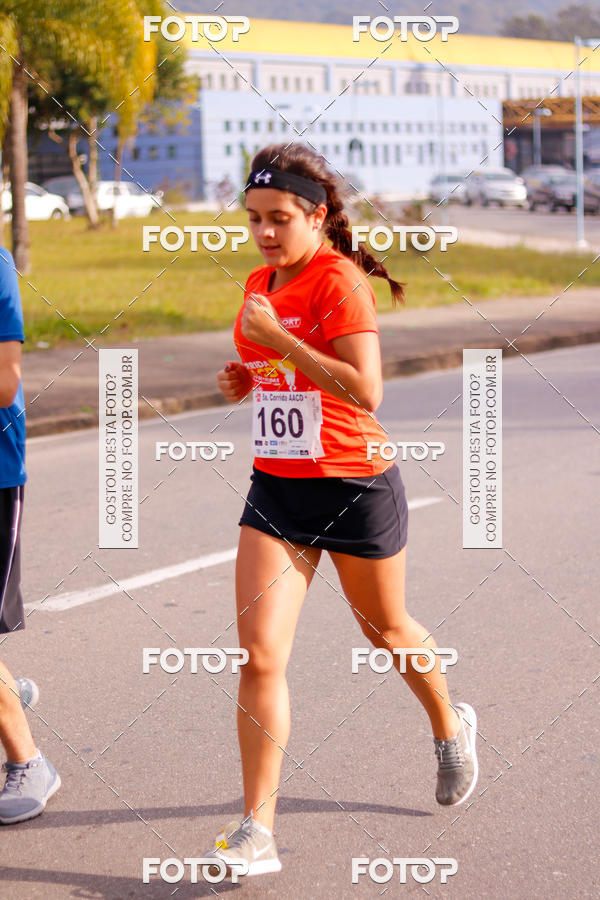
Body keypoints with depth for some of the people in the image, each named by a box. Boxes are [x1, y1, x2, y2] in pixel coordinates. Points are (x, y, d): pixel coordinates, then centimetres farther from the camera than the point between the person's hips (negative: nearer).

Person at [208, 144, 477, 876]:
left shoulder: (339, 279, -16)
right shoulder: (259, 285, 7)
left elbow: (365, 389, -28)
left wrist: (273, 335, -26)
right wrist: (244, 378, 3)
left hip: (355, 487, -5)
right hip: (276, 490, 5)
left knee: (386, 629, 18)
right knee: (259, 657, -8)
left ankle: (450, 726, 50)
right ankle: (256, 831, -5)